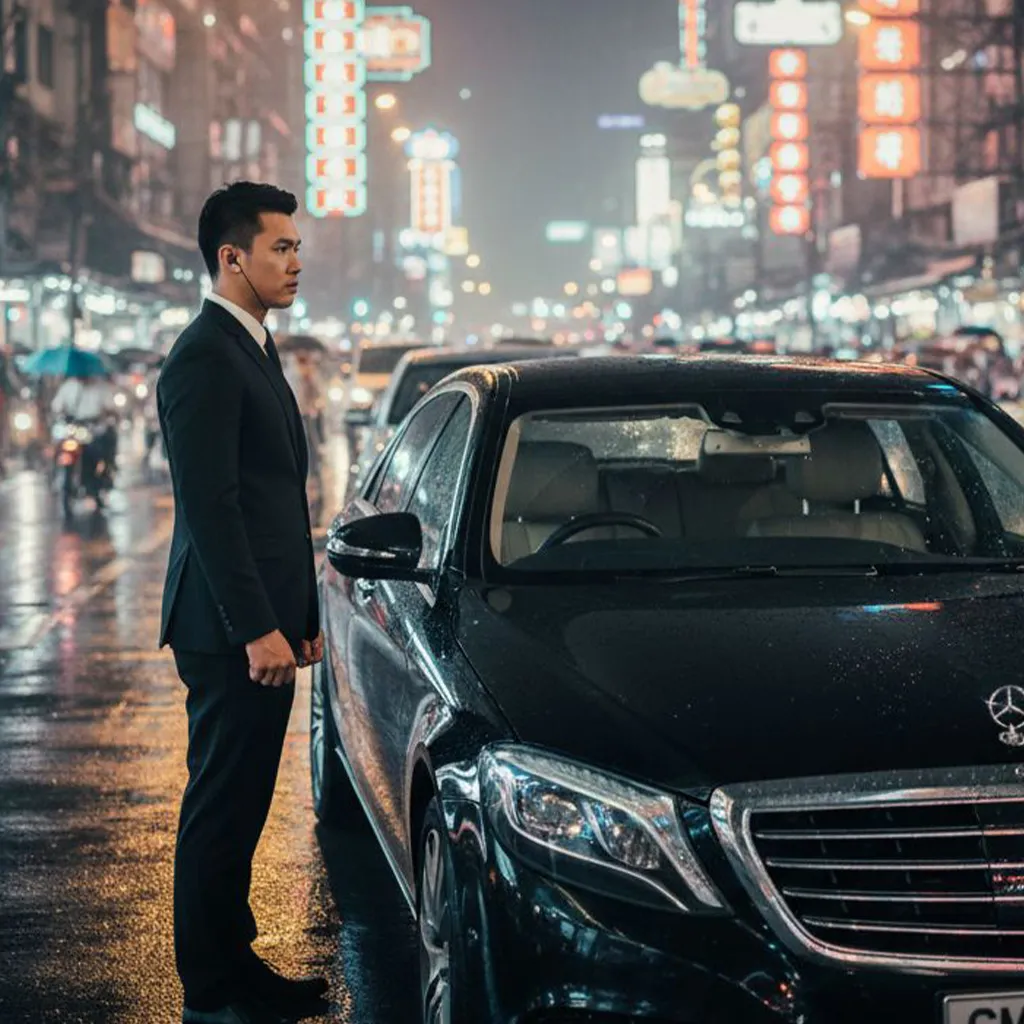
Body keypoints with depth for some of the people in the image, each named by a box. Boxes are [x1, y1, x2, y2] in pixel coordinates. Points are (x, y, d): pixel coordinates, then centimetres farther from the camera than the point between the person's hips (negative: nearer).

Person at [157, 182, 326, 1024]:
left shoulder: (256, 352, 17)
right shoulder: (204, 358, -15)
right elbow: (209, 505, -20)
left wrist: (301, 617, 18)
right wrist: (259, 628, -21)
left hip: (264, 622, 10)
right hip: (230, 630, -10)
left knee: (240, 805, 15)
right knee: (221, 807, -1)